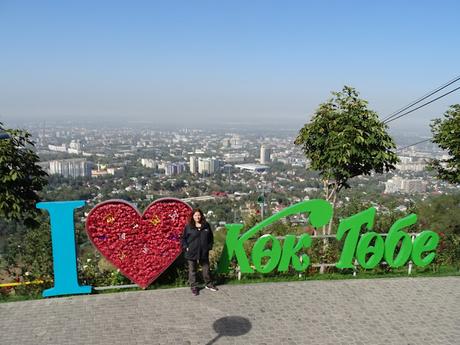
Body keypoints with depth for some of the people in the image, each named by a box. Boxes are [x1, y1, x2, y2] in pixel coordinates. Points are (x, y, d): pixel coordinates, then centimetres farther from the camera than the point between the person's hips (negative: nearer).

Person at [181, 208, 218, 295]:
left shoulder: (206, 226, 4)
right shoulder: (188, 227, -3)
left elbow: (211, 237, 13)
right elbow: (184, 238, 3)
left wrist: (209, 246, 5)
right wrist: (186, 247, -7)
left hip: (204, 252, 2)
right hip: (191, 253, -2)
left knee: (206, 269, 13)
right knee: (192, 270, 5)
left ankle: (208, 284, 31)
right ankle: (194, 287, 17)